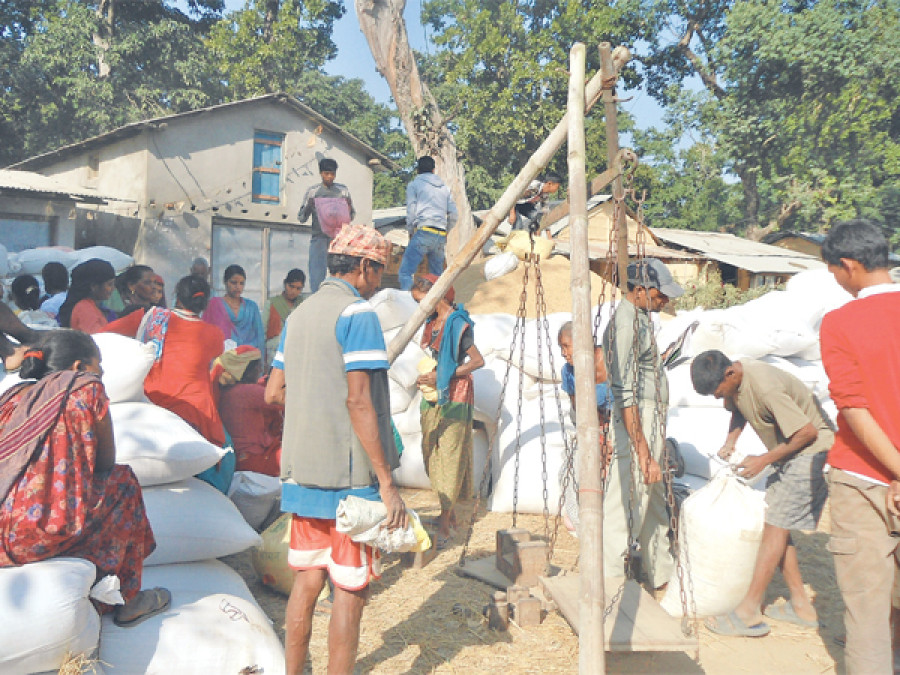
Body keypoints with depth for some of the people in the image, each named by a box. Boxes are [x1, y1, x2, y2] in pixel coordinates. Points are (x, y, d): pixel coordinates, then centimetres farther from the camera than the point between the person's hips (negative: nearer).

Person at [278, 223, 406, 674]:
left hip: (301, 471, 8)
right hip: (348, 474, -8)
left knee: (307, 581, 16)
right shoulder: (358, 312, -11)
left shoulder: (299, 313, 14)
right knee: (350, 589, 3)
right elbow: (358, 400, -19)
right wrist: (386, 482, -17)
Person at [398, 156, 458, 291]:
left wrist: (411, 233, 13)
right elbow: (453, 215, 17)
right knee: (437, 275, 12)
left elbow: (411, 212, 2)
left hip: (423, 232, -5)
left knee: (405, 272, -9)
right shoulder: (445, 188, 22)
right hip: (441, 235, 5)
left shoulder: (413, 185, 9)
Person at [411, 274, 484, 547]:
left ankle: (445, 526, -2)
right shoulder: (432, 322, 10)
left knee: (450, 456, -6)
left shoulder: (458, 323, -13)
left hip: (454, 396, -9)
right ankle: (450, 513, 23)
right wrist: (425, 375, 8)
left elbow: (478, 361, -15)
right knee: (430, 453, 10)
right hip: (432, 396, 9)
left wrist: (442, 376, -17)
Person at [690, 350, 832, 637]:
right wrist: (730, 442, 0)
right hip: (788, 454, 9)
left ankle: (748, 613, -7)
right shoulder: (734, 379, -4)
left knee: (776, 526, -10)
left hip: (810, 450, -9)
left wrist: (763, 461, -19)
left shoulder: (765, 387, -31)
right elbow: (739, 410, 17)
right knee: (777, 527, 7)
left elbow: (807, 432, -26)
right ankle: (801, 606, 16)